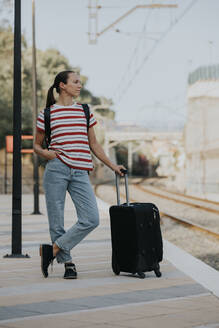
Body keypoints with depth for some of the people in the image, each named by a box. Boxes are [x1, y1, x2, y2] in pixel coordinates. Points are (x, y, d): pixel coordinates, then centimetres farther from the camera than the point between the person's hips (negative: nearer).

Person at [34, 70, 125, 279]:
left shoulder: (84, 111, 17)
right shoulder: (47, 113, 7)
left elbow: (93, 144, 22)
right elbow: (36, 145, 14)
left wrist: (112, 166, 19)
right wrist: (44, 152, -8)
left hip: (80, 173, 3)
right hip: (56, 170, -3)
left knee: (91, 219, -11)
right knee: (57, 221, -2)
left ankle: (52, 249, -1)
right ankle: (67, 263, 12)